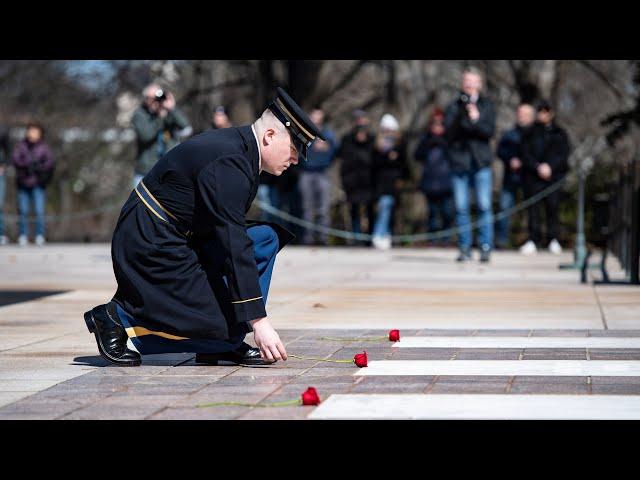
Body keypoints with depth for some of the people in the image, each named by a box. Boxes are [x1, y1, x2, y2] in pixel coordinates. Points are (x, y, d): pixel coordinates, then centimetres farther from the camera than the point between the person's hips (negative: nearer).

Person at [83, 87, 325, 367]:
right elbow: (234, 246, -26)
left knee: (266, 238, 7)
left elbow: (233, 234, 18)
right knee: (226, 328, -12)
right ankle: (120, 317, -4)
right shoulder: (229, 163, -21)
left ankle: (221, 346, 4)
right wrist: (258, 321, -27)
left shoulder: (238, 145, 10)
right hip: (151, 246, -10)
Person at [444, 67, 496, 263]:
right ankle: (464, 248, 7)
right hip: (459, 162, 1)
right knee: (461, 208, 1)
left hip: (480, 162, -1)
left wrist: (476, 120, -19)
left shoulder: (486, 106, 9)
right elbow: (449, 132, -4)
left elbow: (489, 131, -3)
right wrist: (462, 116, -18)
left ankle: (485, 247, -2)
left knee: (484, 206, -6)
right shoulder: (454, 107, 8)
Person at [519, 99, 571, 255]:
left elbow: (564, 155, 4)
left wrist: (550, 166, -11)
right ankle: (533, 239, 0)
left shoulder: (560, 134, 12)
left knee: (553, 207, -5)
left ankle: (553, 239, 2)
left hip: (554, 176, 0)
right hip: (533, 177, 0)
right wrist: (538, 167, -12)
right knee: (533, 208, -4)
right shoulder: (530, 133, 11)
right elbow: (525, 154, 3)